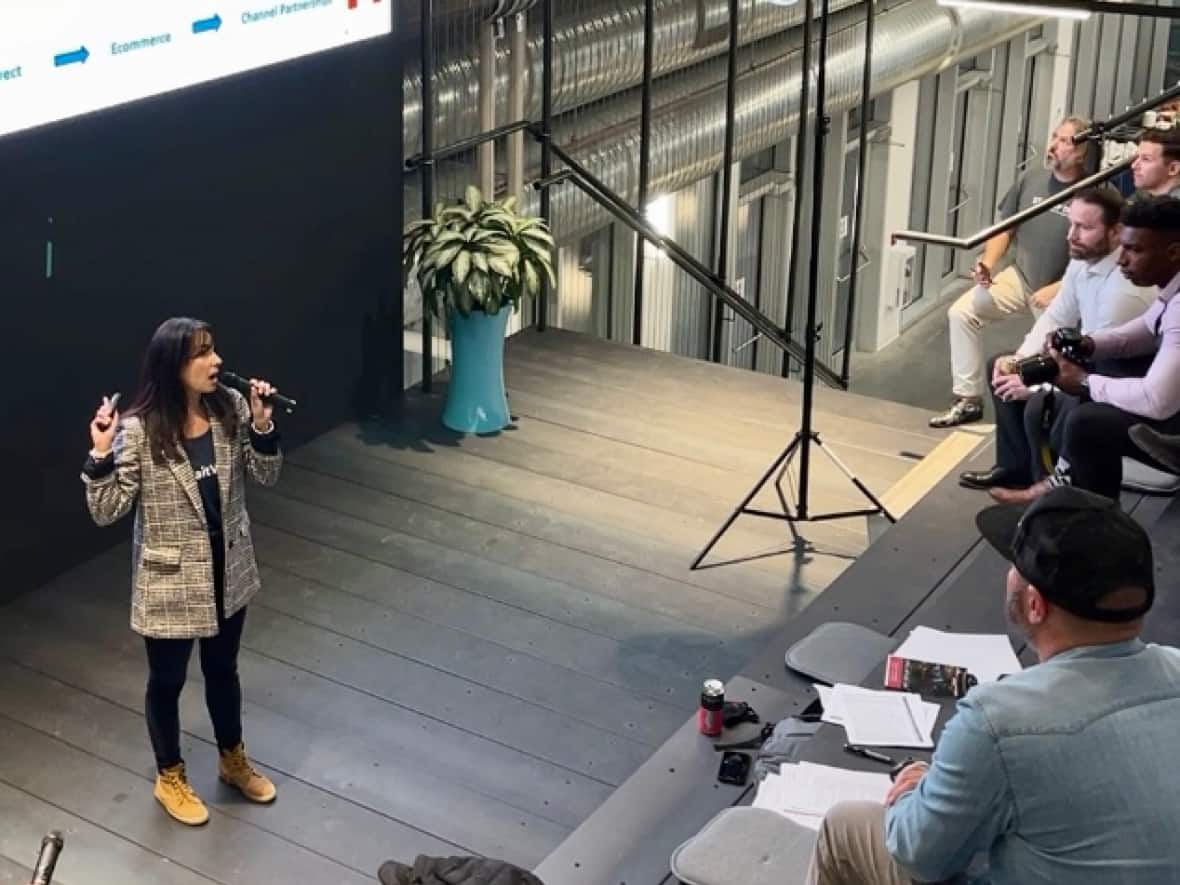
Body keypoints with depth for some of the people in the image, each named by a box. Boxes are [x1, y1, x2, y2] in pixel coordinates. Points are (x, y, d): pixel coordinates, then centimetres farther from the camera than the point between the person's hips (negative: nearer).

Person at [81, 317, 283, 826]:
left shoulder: (231, 410, -9)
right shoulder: (138, 431, -22)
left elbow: (266, 477, -1)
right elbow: (106, 512, -20)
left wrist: (262, 426, -18)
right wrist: (101, 455, -34)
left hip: (228, 569, 4)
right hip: (170, 580, -4)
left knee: (223, 669, 25)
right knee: (167, 680, 17)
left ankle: (233, 760, 48)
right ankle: (169, 778, 39)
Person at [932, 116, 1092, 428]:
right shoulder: (1030, 180, 1)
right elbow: (1004, 228, 11)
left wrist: (1058, 290, -20)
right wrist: (988, 263, -6)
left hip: (1063, 290, -5)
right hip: (1019, 277, 5)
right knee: (962, 312, -10)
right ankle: (969, 399, -2)